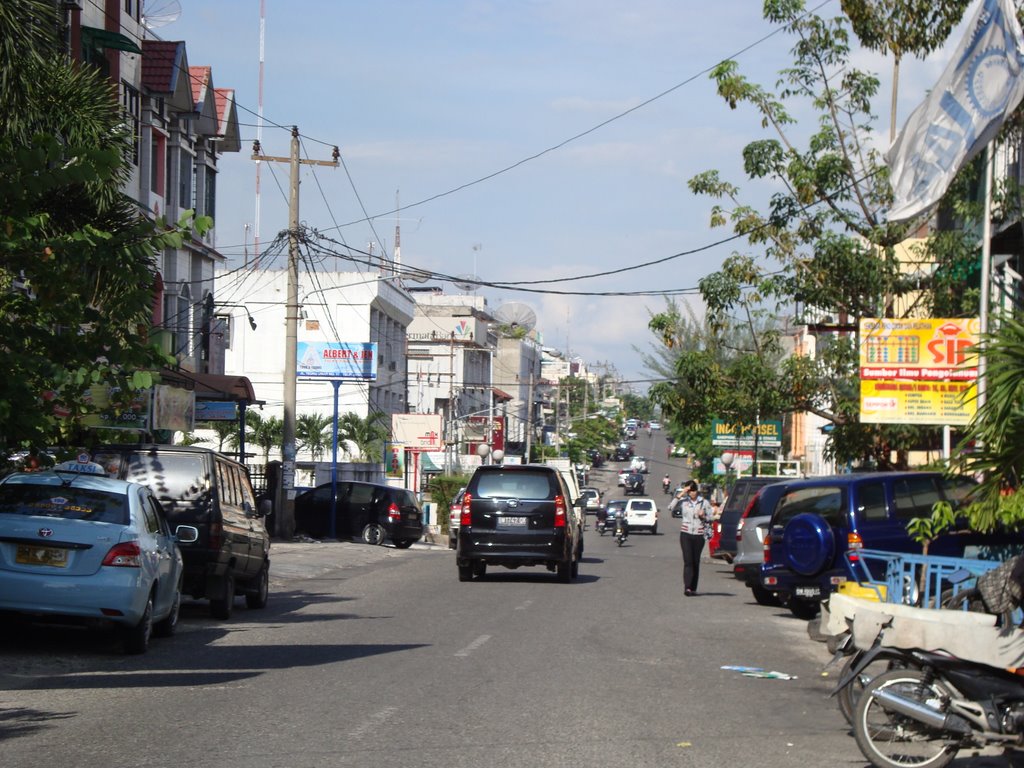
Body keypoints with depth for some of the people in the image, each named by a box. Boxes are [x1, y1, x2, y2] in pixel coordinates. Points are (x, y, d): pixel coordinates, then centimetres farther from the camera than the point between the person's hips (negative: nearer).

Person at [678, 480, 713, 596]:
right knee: (688, 561, -11)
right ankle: (687, 587, -18)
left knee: (696, 562, 5)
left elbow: (710, 519, 11)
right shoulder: (683, 502, 4)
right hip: (686, 534, -1)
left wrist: (703, 516, -11)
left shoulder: (704, 503, 5)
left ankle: (693, 588, 12)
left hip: (699, 535, 1)